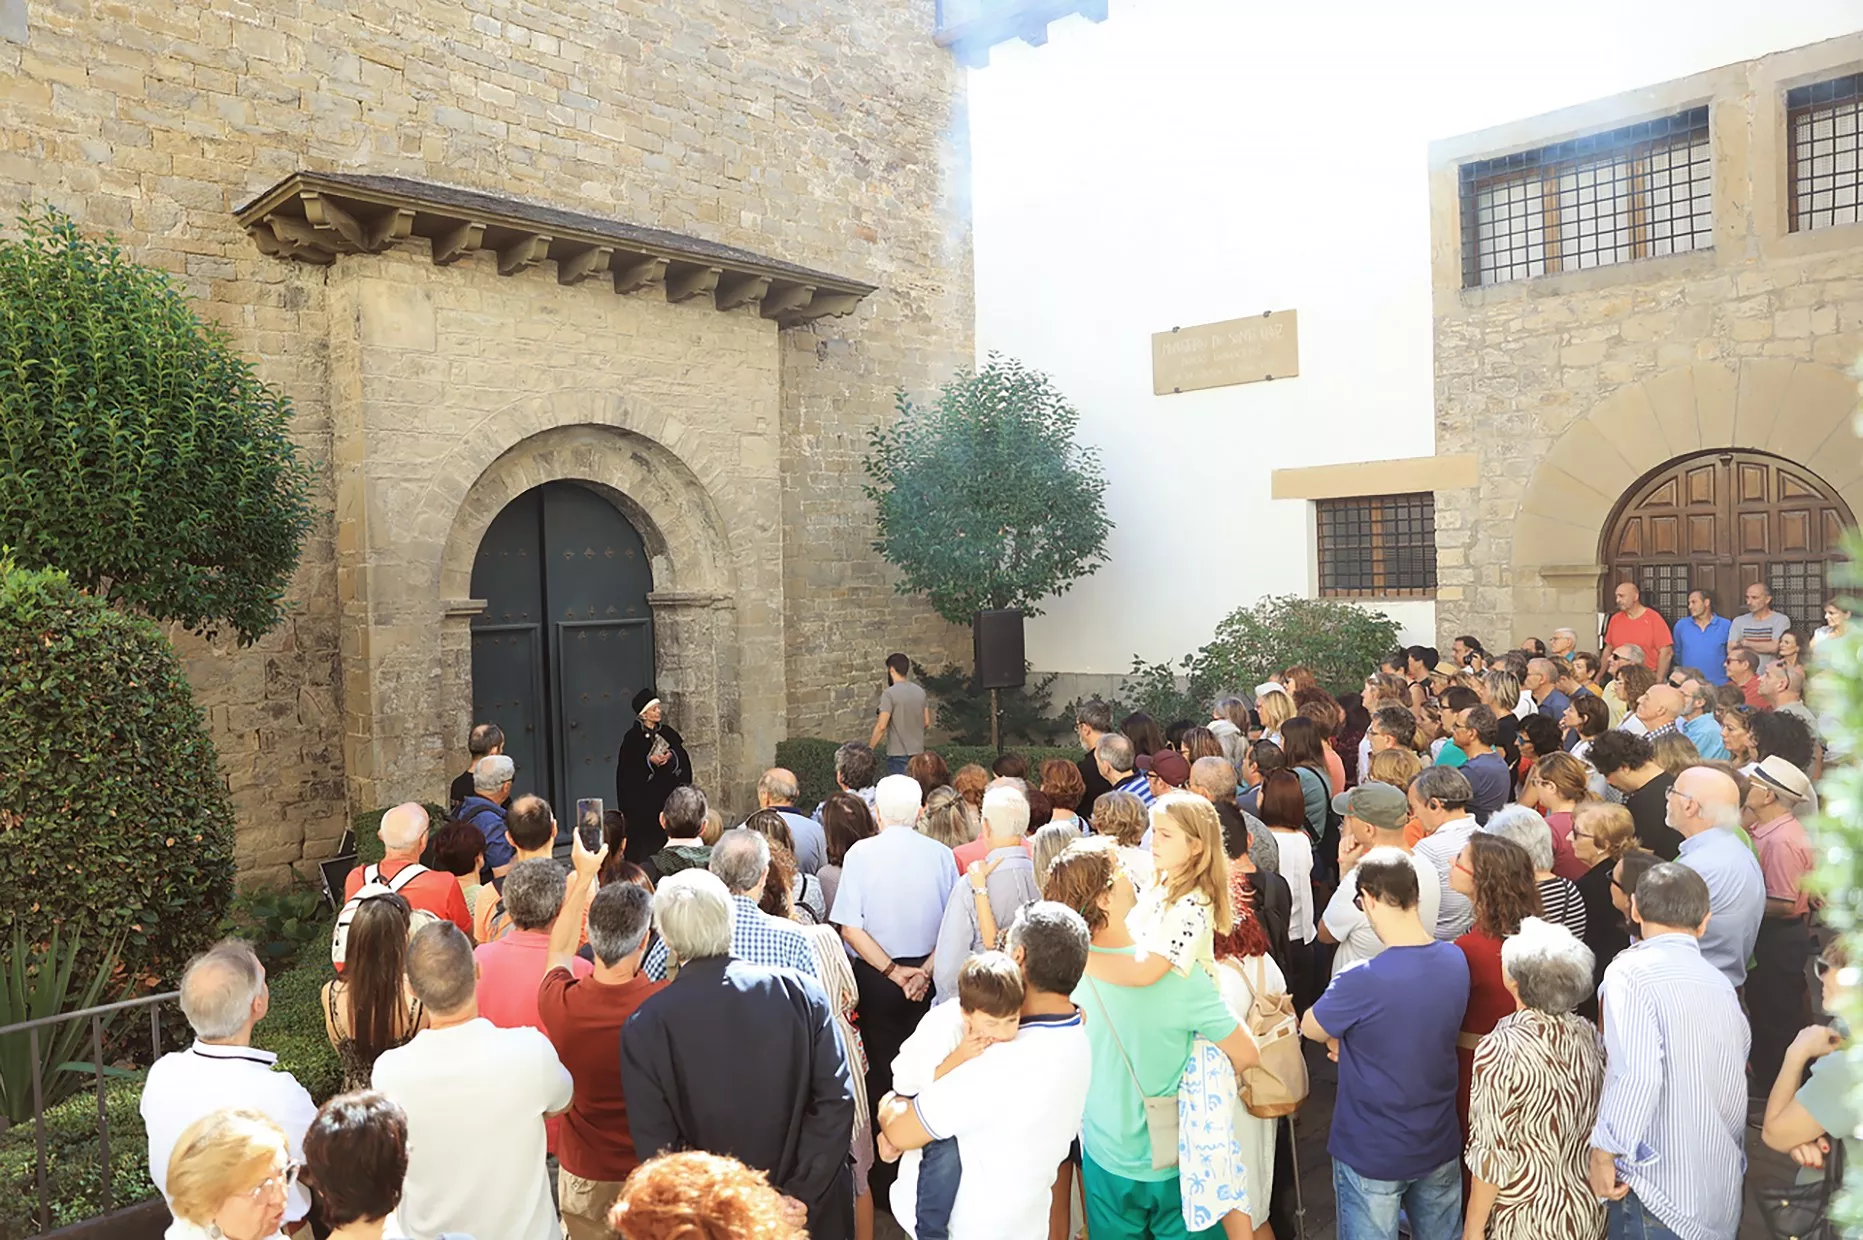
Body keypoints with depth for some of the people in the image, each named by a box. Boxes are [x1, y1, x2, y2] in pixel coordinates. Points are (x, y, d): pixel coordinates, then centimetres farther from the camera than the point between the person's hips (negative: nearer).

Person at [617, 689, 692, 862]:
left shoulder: (668, 733, 10)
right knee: (645, 844, -6)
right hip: (643, 799, -4)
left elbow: (684, 761, 8)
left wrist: (671, 758, -12)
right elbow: (626, 770, -6)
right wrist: (649, 761, -18)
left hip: (669, 795, 4)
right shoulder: (632, 737, -2)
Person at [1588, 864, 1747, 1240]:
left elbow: (1637, 1074, -25)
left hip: (1659, 1185, -7)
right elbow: (1735, 1084, 10)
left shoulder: (1632, 971, -14)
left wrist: (1605, 1150, -15)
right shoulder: (1721, 984, 7)